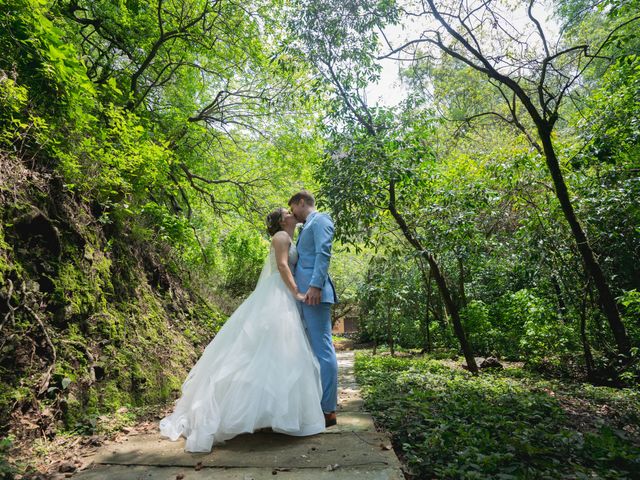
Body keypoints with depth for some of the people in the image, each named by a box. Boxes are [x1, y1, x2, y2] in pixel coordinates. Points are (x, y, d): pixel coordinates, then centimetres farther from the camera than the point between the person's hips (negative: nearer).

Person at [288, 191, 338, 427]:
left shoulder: (320, 220, 0)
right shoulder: (306, 227, 26)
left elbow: (323, 254, -14)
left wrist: (316, 285, -24)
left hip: (314, 292, -10)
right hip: (303, 293, 10)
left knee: (322, 349, -7)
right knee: (312, 349, 11)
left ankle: (328, 410, -2)